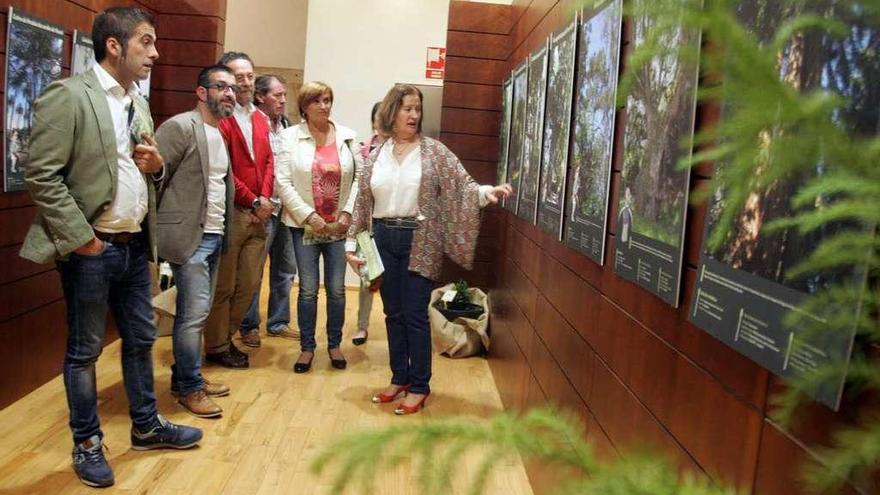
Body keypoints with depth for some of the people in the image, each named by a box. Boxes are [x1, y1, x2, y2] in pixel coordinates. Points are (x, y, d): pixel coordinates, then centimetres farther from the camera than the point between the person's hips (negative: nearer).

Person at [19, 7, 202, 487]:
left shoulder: (138, 103, 11)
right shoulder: (68, 95, -13)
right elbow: (42, 176, -16)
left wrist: (156, 164, -1)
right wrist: (80, 238, -18)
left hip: (135, 245, 8)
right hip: (91, 249, -7)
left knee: (141, 339, 17)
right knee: (84, 350, 7)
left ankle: (146, 425, 34)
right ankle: (87, 443, 23)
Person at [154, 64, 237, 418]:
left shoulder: (223, 134, 14)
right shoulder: (180, 126, -11)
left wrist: (224, 226, 9)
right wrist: (157, 228, -10)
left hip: (216, 235, 8)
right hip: (190, 236, -8)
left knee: (198, 312, 15)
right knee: (193, 314, -4)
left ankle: (185, 377, 27)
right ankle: (190, 388, 9)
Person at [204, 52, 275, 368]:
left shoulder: (260, 119, 14)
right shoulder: (220, 118, -11)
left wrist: (265, 198, -2)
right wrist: (253, 202, -11)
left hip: (258, 214, 7)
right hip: (230, 212, -7)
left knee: (250, 284, 13)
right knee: (223, 286, 4)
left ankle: (224, 337, 28)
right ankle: (216, 347, 19)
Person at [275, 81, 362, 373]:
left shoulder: (346, 136, 3)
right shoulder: (291, 136, -3)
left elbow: (360, 176, 3)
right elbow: (283, 182, -7)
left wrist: (348, 212, -7)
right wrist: (309, 216, -12)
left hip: (340, 226, 1)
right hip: (305, 225, -1)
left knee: (336, 289, 8)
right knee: (308, 289, 5)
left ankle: (334, 344, 24)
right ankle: (307, 347, 20)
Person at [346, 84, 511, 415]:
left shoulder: (434, 152, -1)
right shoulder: (376, 156, 7)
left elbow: (462, 186, -7)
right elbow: (362, 202, 10)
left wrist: (487, 192, -28)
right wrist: (352, 243, 8)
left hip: (419, 241, -3)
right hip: (384, 239, 4)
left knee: (415, 315, -2)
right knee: (393, 313, 11)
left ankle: (419, 386, 11)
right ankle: (400, 378, 25)